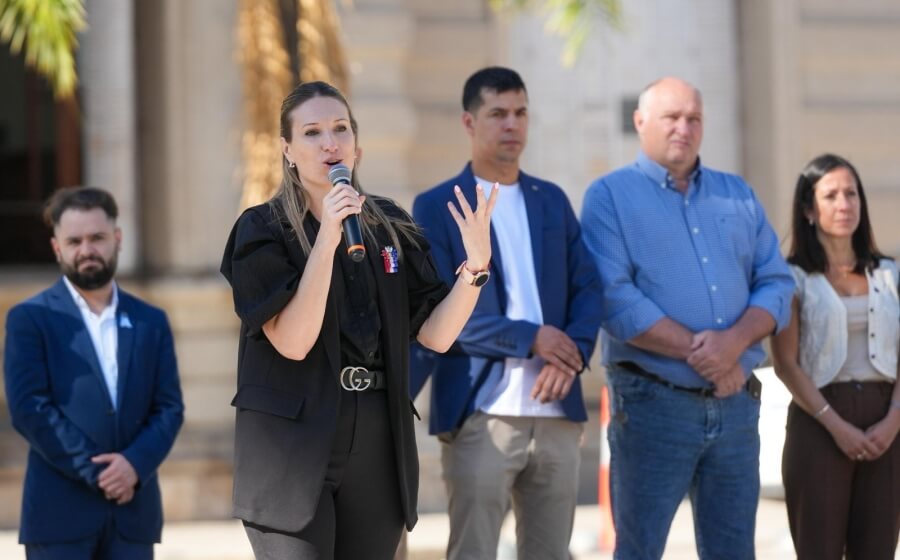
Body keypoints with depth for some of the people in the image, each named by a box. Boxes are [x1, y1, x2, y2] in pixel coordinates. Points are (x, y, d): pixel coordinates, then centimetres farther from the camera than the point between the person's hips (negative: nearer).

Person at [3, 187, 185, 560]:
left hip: (133, 512, 4)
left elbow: (169, 408, 8)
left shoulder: (150, 322, 13)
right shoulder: (30, 319, 1)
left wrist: (135, 464, -11)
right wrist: (95, 472, -13)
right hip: (60, 513, -4)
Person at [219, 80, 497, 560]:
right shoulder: (263, 230, -4)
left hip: (377, 444, 5)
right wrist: (326, 241, -22)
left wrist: (475, 263, -10)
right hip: (292, 444, -5)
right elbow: (292, 341, -16)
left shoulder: (390, 227, 9)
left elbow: (436, 335, 5)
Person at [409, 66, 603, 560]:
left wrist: (572, 356, -9)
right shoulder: (436, 207, 2)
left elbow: (587, 287, 10)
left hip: (557, 412, 5)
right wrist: (530, 338, -14)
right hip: (480, 413, -4)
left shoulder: (552, 200, 16)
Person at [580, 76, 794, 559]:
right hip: (653, 401, -4)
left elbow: (776, 283, 7)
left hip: (736, 402, 5)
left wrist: (735, 341, -13)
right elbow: (614, 297, -13)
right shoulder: (610, 196, 0)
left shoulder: (738, 195, 15)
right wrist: (697, 352, -17)